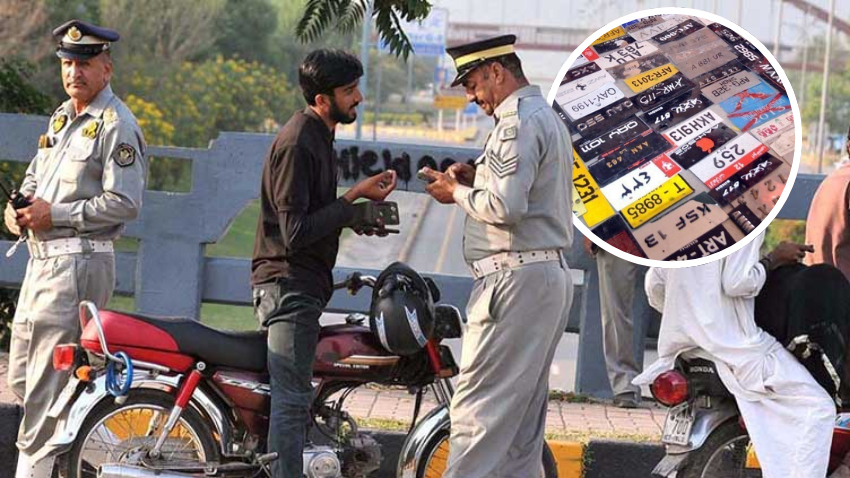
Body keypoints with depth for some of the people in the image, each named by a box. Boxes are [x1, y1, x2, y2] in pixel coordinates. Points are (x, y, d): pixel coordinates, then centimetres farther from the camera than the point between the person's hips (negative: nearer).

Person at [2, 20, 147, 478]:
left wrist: (56, 215, -17)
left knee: (45, 383, -9)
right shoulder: (62, 116, 17)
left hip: (77, 263, -10)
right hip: (42, 259, 10)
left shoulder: (116, 126, -11)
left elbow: (124, 202, -18)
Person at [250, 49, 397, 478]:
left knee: (292, 399, 13)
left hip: (301, 285, 11)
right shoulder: (297, 144, -17)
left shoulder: (317, 136, 15)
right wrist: (354, 198, -19)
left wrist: (357, 216, 11)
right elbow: (295, 232, -22)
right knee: (291, 400, -12)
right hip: (290, 285, -11)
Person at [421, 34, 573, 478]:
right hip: (551, 275, 11)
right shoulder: (548, 117, 20)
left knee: (479, 407, -11)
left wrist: (457, 192, -6)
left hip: (515, 281, -11)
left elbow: (506, 208, -22)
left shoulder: (519, 121, -13)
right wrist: (477, 178, 12)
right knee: (522, 411, 11)